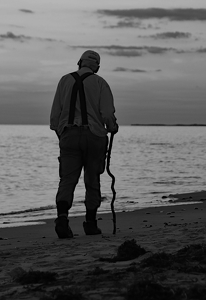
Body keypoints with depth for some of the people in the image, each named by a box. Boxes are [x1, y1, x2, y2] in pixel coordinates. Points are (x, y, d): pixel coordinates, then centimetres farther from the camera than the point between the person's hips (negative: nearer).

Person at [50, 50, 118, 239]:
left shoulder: (65, 81, 7)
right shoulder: (100, 83, 0)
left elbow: (55, 113, 5)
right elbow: (108, 113, -8)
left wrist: (60, 134, 18)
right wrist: (113, 128, 12)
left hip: (69, 136, 1)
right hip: (94, 136, -1)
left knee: (67, 179, -4)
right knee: (92, 181, 11)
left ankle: (62, 216, -26)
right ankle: (91, 223, 16)